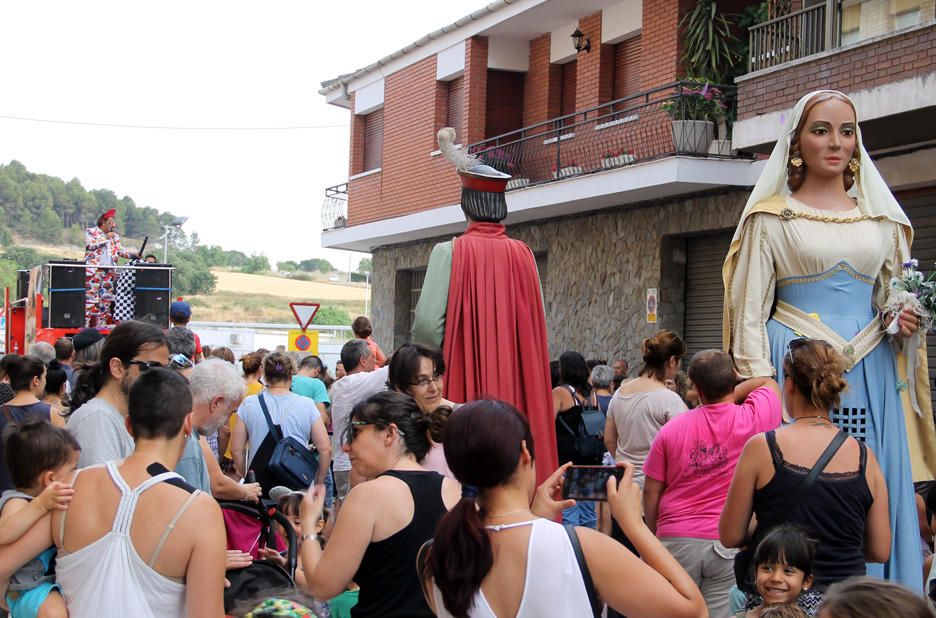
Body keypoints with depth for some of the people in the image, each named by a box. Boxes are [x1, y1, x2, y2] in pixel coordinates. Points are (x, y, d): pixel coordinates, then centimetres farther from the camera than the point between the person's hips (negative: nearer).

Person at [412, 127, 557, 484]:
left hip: (463, 376, -3)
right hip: (516, 377, 4)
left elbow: (427, 323, -14)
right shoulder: (522, 254, 2)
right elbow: (536, 322, 3)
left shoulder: (450, 252, -8)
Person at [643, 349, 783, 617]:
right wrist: (731, 396, 18)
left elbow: (651, 491, 4)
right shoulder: (752, 420, -6)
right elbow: (768, 383, 16)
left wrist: (653, 536, 15)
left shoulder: (672, 429, -1)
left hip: (677, 541, 1)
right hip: (730, 544, -1)